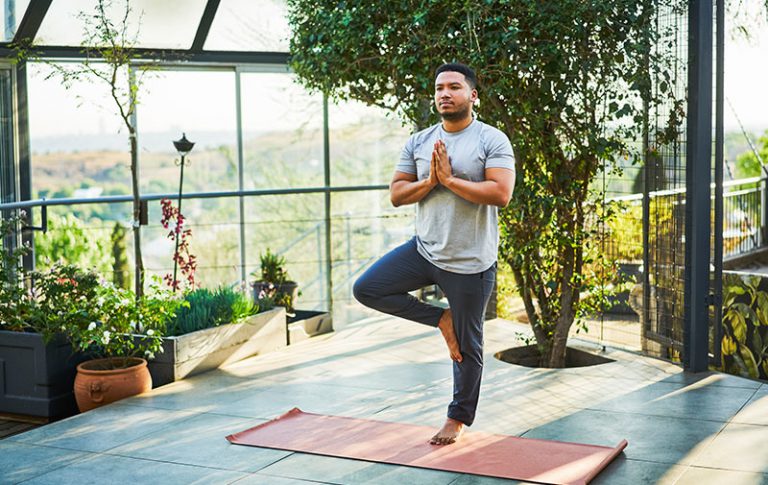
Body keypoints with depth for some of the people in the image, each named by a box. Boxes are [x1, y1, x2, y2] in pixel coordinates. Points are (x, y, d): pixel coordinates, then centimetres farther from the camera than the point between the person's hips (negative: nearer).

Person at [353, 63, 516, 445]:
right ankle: (441, 319, 8)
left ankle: (459, 418, 28)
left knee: (467, 346, 7)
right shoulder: (418, 142, 6)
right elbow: (396, 195, 3)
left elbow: (501, 194, -21)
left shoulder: (492, 141, -9)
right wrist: (430, 181, -14)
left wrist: (450, 180, -20)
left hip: (469, 262, -5)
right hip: (424, 251, 5)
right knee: (367, 289, -8)